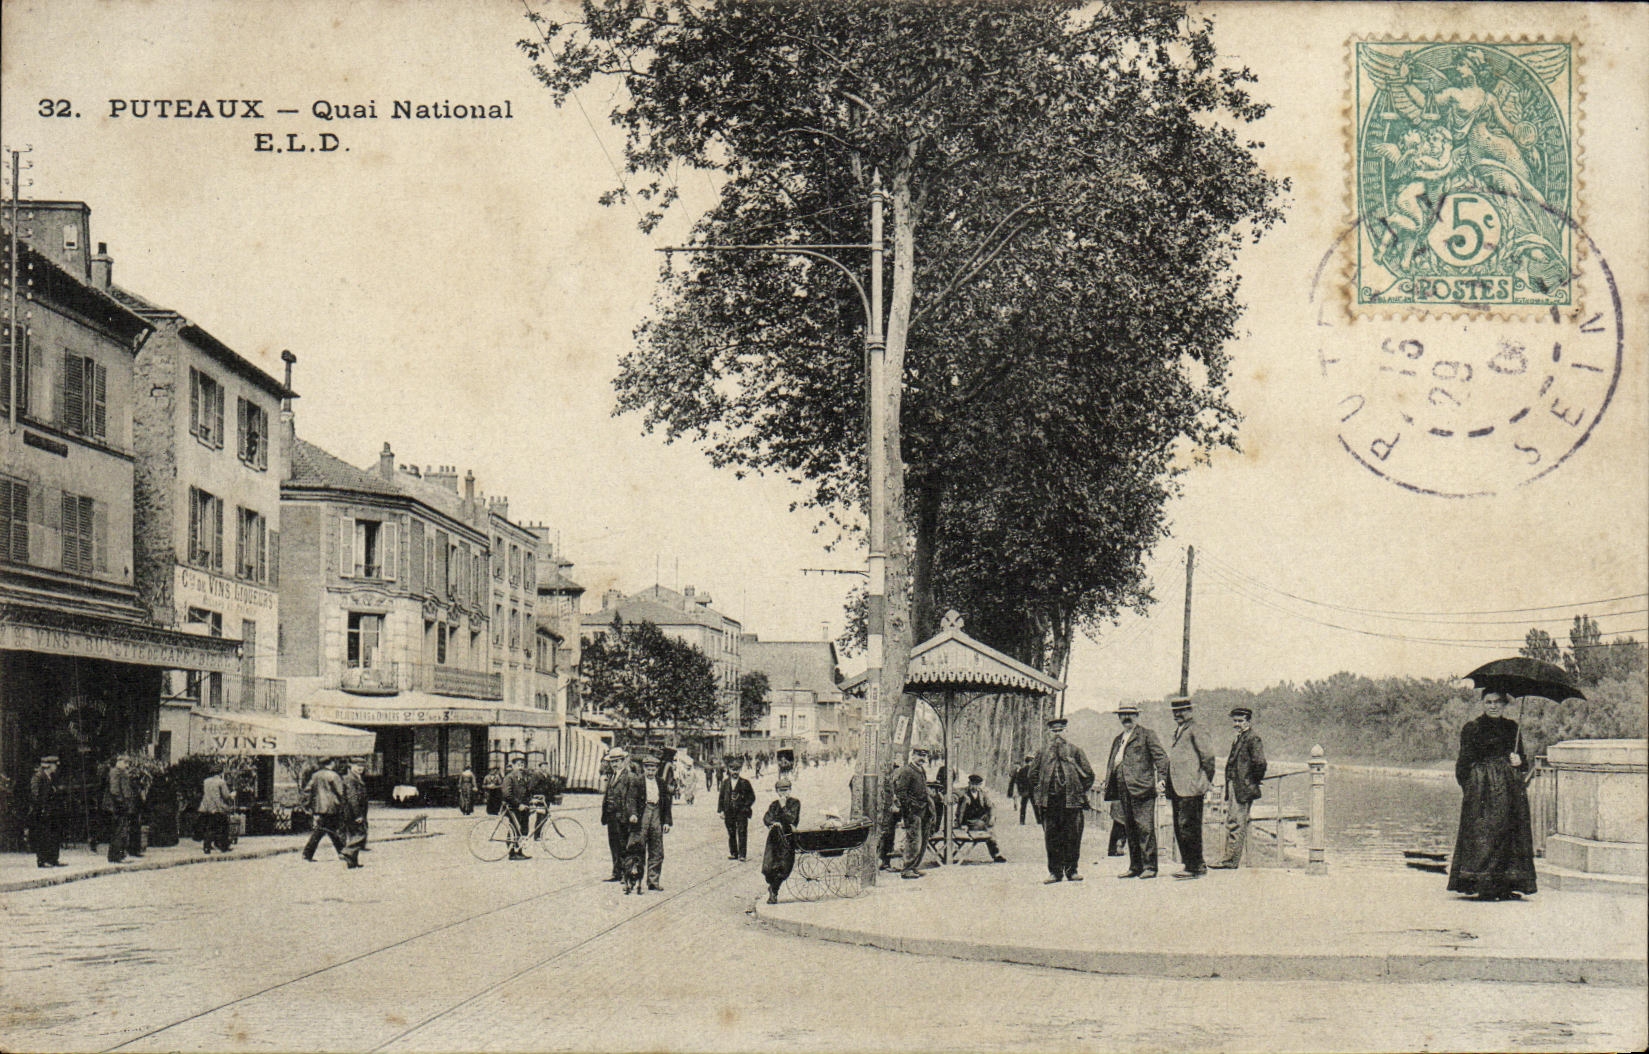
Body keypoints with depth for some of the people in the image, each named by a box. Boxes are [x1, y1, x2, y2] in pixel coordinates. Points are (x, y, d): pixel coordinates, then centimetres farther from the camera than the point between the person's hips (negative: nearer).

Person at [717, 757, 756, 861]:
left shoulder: (745, 783, 0)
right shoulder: (725, 783, 8)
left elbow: (752, 797, 3)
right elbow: (721, 797, 11)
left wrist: (746, 806, -8)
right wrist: (720, 810, 4)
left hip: (741, 812, -3)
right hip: (729, 812, 3)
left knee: (742, 833, -6)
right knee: (731, 834, 8)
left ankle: (742, 854, -4)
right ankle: (733, 853, 17)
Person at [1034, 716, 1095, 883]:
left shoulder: (1075, 751, 7)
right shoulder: (1042, 753, 13)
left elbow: (1088, 774, 8)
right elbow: (1033, 775, 20)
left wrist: (1080, 792, 2)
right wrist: (1039, 794, 9)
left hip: (1072, 800, -1)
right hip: (1049, 800, 2)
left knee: (1073, 837, -1)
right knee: (1051, 838, 1)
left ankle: (1072, 870, 8)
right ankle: (1055, 872, 6)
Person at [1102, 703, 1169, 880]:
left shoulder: (1146, 734, 2)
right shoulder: (1118, 739, 23)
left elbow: (1161, 756, -5)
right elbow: (1112, 763, 28)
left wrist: (1161, 778, -16)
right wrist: (1107, 783, 16)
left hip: (1142, 788, -7)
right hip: (1123, 790, 7)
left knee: (1145, 827, -10)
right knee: (1131, 829, 10)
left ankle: (1149, 867, -8)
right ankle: (1135, 867, 14)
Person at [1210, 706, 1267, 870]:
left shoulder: (1253, 738, -11)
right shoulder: (1238, 739, 19)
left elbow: (1260, 763, -19)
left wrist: (1253, 782, -11)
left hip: (1243, 789, -10)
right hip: (1233, 788, 10)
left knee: (1236, 824, -9)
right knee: (1230, 823, 11)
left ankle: (1232, 860, -8)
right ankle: (1230, 858, 16)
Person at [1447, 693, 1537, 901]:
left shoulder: (1512, 727, 14)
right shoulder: (1472, 728, 0)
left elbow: (1522, 758, 21)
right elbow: (1464, 763, -2)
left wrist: (1519, 762, -2)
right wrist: (1468, 787, -13)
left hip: (1510, 788, 5)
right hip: (1482, 789, -5)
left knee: (1509, 833, 2)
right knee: (1482, 834, -9)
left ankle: (1505, 887, 6)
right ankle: (1484, 886, -6)